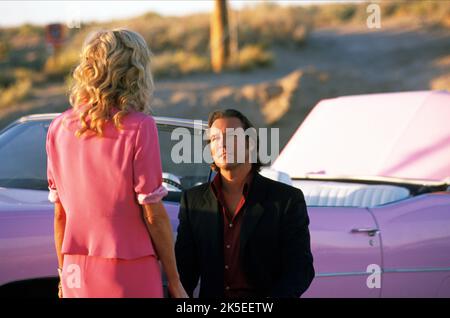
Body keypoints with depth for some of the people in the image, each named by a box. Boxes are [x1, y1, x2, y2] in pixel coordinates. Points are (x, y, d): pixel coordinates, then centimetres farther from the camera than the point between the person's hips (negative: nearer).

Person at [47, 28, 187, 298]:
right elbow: (153, 215, -11)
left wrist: (64, 274, 17)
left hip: (77, 276, 5)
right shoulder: (138, 127, -12)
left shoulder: (60, 127, 2)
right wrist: (174, 282, -3)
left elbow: (60, 213, 7)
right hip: (130, 277, -5)